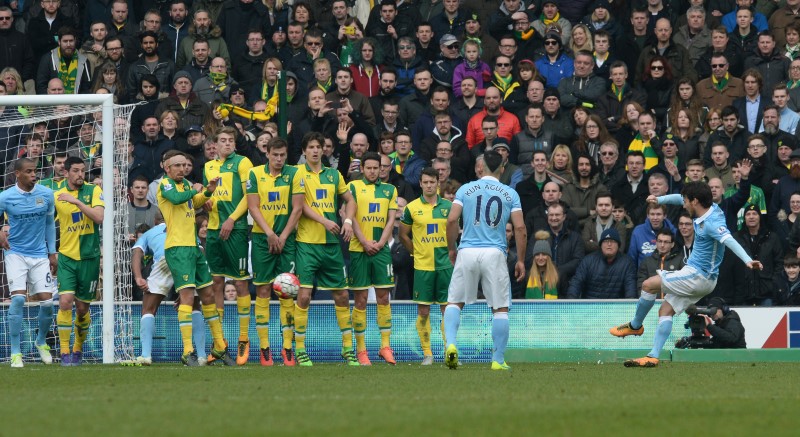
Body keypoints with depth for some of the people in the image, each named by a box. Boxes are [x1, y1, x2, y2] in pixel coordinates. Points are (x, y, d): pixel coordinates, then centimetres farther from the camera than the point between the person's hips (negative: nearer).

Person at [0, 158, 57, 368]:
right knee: (18, 298, -17)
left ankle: (41, 341, 26)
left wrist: (52, 252, 12)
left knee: (46, 301, -3)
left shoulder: (46, 194, 0)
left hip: (40, 255, 3)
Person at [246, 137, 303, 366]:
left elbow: (297, 208, -2)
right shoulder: (255, 174, 2)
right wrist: (269, 233, -11)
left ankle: (287, 347, -1)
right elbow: (253, 207, -1)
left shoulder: (293, 174, 0)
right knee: (262, 290, -1)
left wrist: (283, 237, -7)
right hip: (262, 238, 0)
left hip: (286, 238, 0)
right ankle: (264, 347, 3)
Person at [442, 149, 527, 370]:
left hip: (467, 252, 1)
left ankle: (451, 344, -13)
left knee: (455, 302, 10)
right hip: (495, 253, -1)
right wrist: (521, 260, 6)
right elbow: (520, 228, 0)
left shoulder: (465, 190, 6)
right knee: (500, 308, 6)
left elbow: (452, 220, -3)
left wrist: (451, 249, 10)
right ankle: (498, 359, 4)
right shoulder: (510, 194, 6)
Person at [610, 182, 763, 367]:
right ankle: (653, 357, 1)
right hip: (699, 277, 10)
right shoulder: (712, 208, 6)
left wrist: (747, 260, -53)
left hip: (699, 276, -10)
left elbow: (729, 240, -39)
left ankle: (635, 326, 15)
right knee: (666, 310, 6)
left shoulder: (712, 223, -24)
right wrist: (659, 200, 13)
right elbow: (680, 198, 23)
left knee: (649, 284, -6)